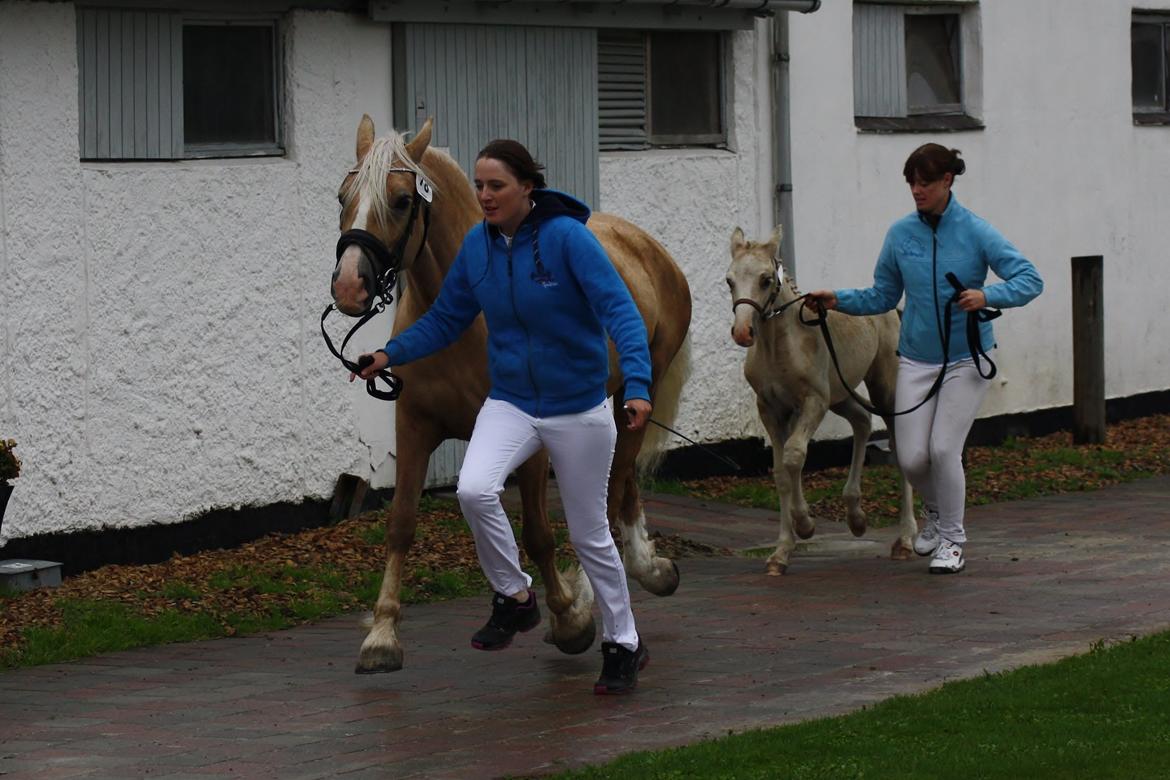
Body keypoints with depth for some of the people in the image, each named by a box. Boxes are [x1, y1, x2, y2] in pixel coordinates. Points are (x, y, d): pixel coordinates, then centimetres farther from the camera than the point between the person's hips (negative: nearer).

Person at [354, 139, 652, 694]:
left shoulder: (567, 237, -19)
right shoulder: (477, 246, -3)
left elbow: (619, 309, -25)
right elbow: (446, 319, 9)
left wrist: (636, 384, -38)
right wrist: (391, 354, -6)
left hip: (577, 408, -4)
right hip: (510, 403, 4)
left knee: (589, 534, 7)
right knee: (474, 490, -24)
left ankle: (624, 644, 27)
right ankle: (514, 598, -2)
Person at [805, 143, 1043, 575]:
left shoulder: (975, 232, -10)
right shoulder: (901, 233, 0)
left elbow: (1030, 279, -13)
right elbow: (882, 296, 10)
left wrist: (987, 295, -30)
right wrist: (837, 300, -5)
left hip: (966, 360, -3)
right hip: (916, 358, 3)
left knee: (943, 449, -12)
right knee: (911, 457, -2)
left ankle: (952, 540, 8)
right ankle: (934, 511, 32)